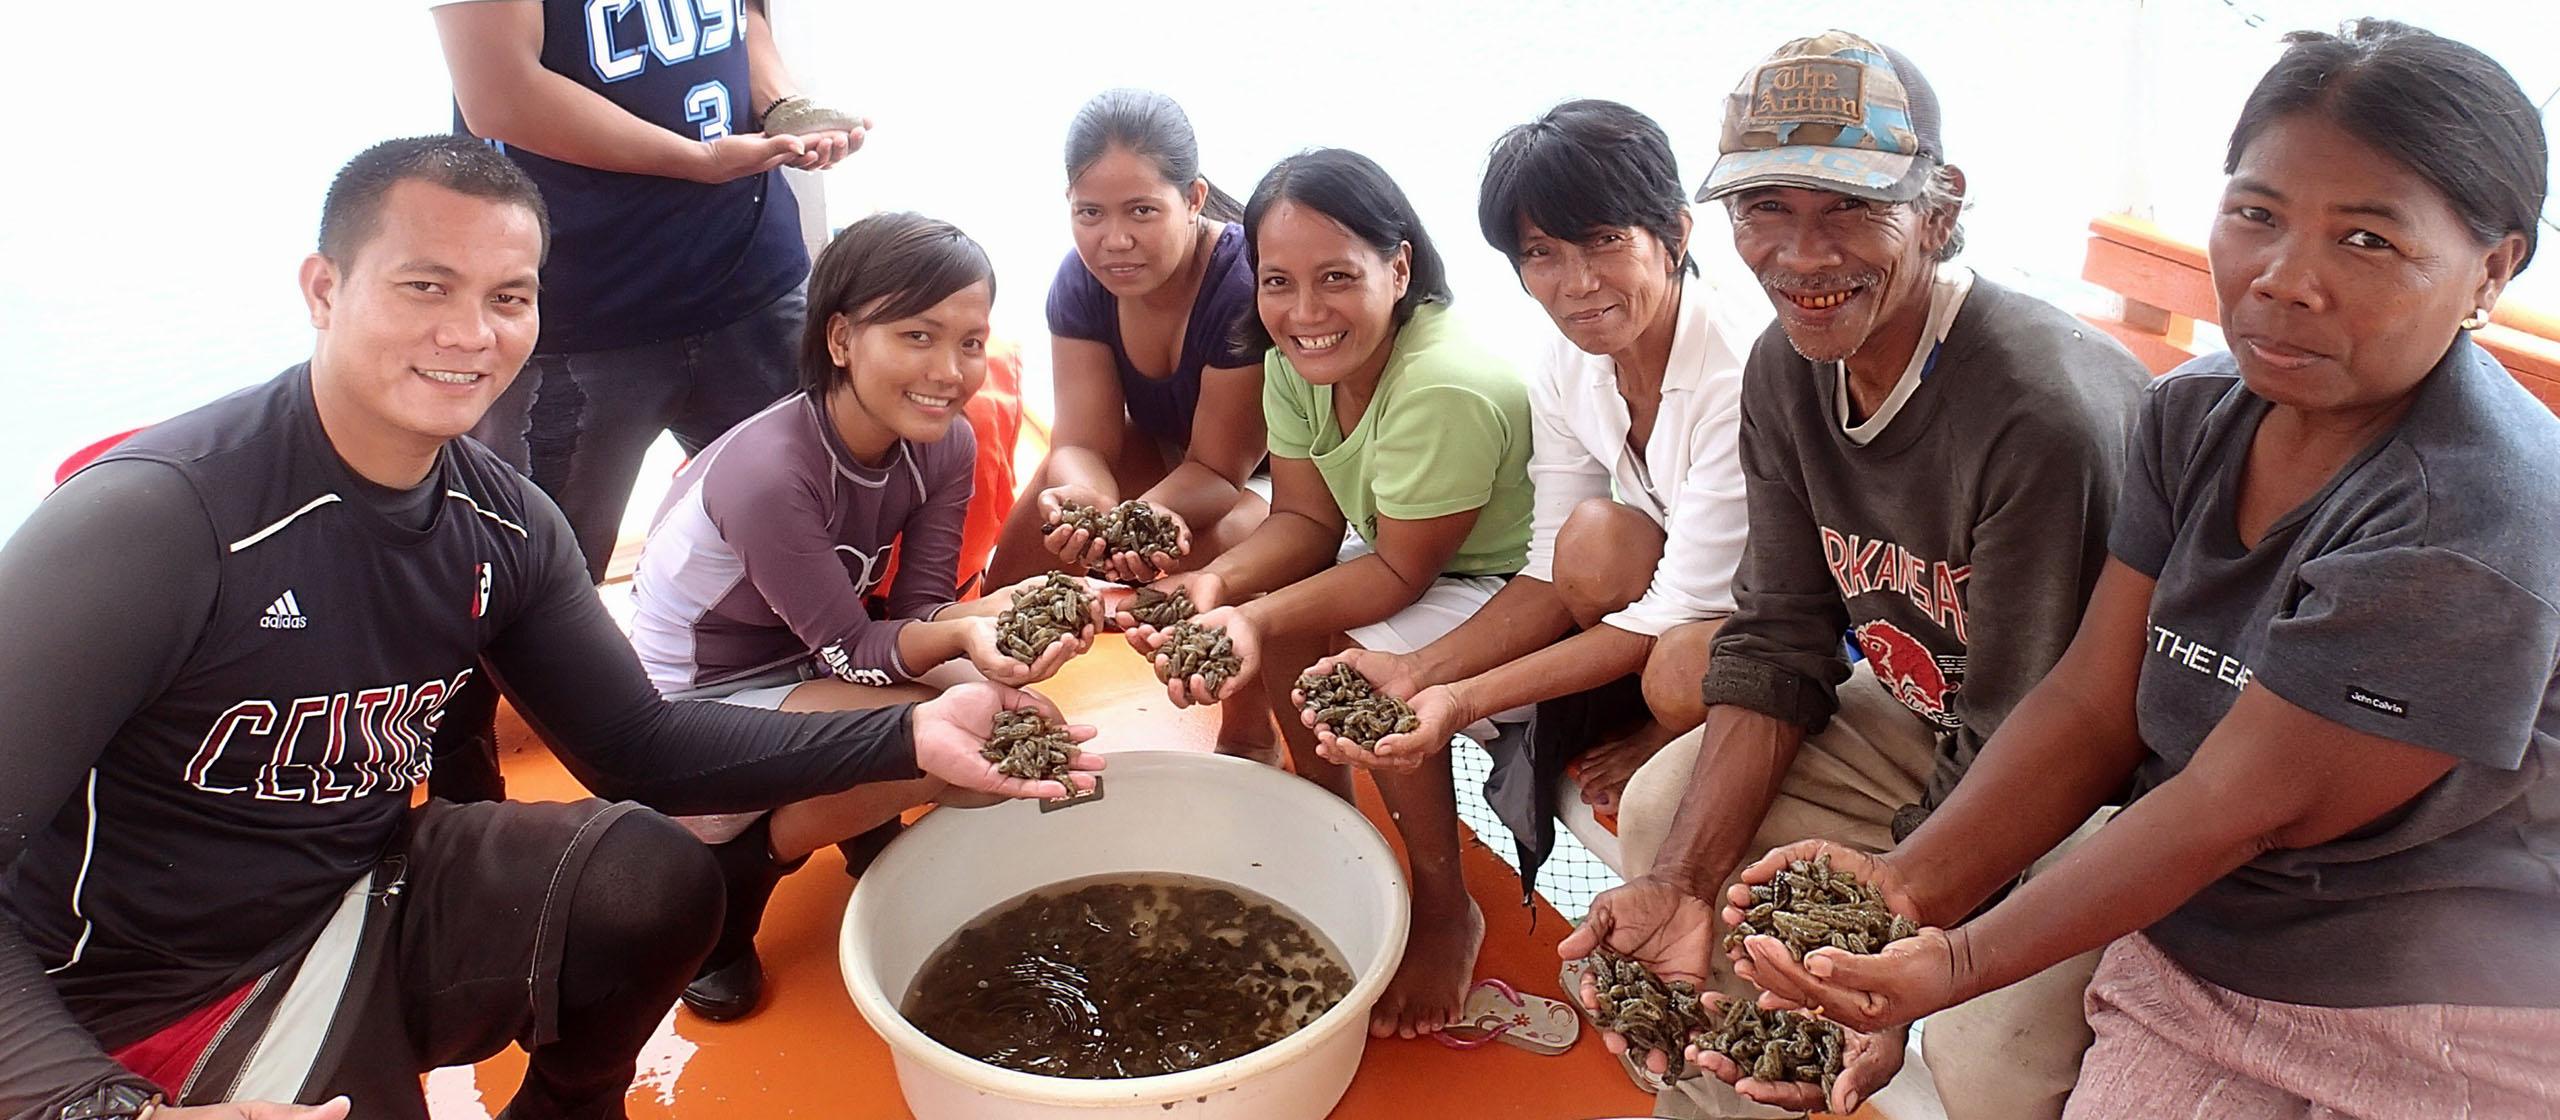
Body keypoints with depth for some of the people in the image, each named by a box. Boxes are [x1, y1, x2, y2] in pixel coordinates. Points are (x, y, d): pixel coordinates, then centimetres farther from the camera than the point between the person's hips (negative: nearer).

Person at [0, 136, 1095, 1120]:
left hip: (368, 890, 6)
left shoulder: (504, 524, -5)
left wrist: (908, 734, -11)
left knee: (653, 877, -14)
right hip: (138, 1011, -5)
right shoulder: (156, 516, -26)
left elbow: (635, 745, -1)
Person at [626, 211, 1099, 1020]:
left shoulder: (944, 444, -11)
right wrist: (958, 636, -46)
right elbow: (849, 649, -25)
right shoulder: (768, 473, -32)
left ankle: (864, 822, 10)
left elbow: (918, 609, -11)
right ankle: (728, 874, -4)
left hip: (805, 665, 7)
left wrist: (983, 617, -35)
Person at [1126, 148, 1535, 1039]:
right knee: (1278, 616, -9)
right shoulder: (1297, 360, -8)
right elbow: (1305, 520, -8)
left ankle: (1445, 909, -5)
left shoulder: (1445, 389, -33)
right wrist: (1218, 586, -27)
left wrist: (1258, 619, -37)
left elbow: (1399, 572, -27)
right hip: (1401, 554, 8)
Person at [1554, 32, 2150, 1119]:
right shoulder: (1786, 369, -7)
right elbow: (1776, 643, -5)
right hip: (1930, 713, 7)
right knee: (1666, 808, -2)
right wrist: (1686, 882, -14)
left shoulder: (2042, 411, -32)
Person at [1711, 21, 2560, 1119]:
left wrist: (1962, 962, -23)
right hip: (2180, 941, 5)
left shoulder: (2468, 532, -23)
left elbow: (2235, 809, -22)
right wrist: (1907, 886, -18)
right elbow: (2091, 705, -6)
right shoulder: (2194, 412, -2)